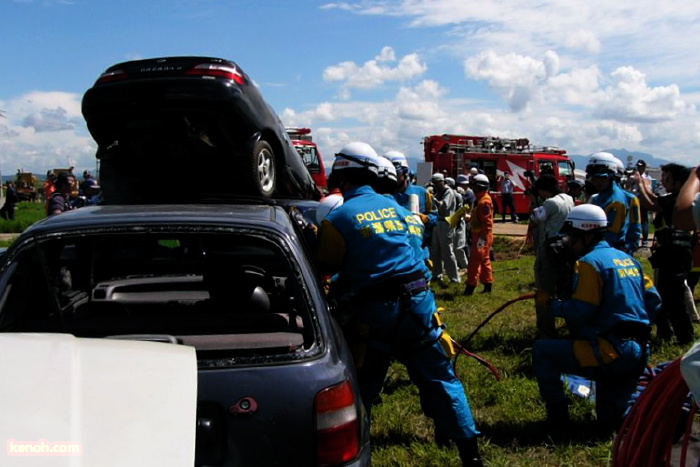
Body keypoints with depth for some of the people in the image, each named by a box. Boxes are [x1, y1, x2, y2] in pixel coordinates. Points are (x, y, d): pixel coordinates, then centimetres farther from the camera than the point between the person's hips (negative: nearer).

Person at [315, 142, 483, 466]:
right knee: (440, 379, 10)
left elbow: (325, 267, 1)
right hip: (418, 302, 4)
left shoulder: (337, 219, -6)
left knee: (362, 388, 12)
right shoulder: (393, 206, 11)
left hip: (373, 313, -3)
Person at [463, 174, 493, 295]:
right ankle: (488, 285, 21)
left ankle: (470, 287, -5)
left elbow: (487, 221, -23)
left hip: (481, 236, -11)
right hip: (480, 235, 11)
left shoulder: (484, 201, -18)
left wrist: (482, 238, -25)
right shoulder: (481, 199, 15)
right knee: (484, 261, 15)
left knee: (475, 261, -7)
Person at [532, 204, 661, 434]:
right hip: (637, 354, 9)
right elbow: (653, 300, 16)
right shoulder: (628, 258, 16)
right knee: (611, 424, 23)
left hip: (610, 352, -9)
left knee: (542, 351, 2)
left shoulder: (590, 261, -10)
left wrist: (554, 306, 0)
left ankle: (558, 420, 3)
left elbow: (580, 311, -17)